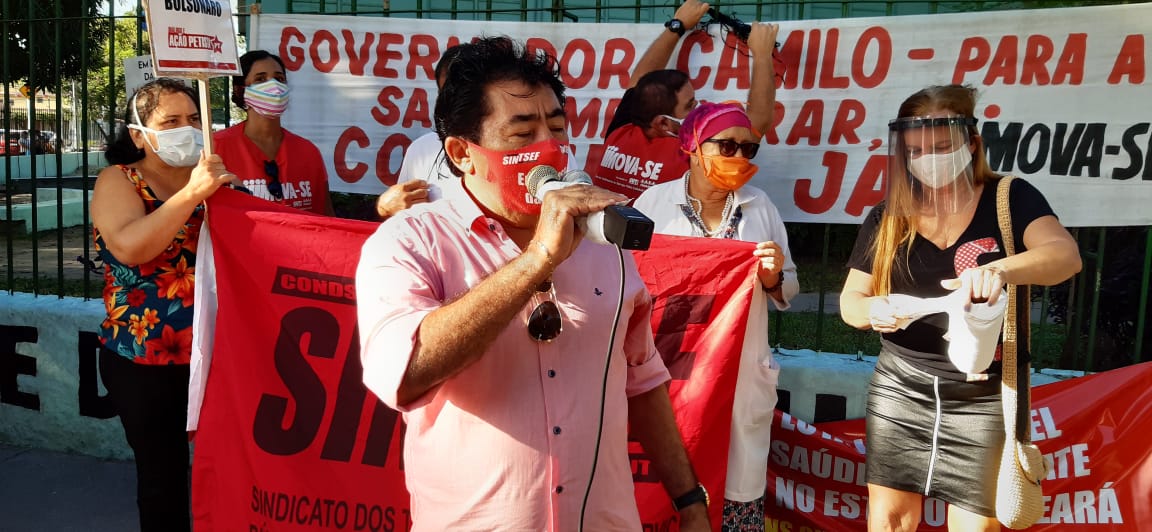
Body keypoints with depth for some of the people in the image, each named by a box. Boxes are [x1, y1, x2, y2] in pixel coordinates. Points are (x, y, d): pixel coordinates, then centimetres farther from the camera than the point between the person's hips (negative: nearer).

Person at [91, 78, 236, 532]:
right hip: (144, 358, -3)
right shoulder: (118, 181, -3)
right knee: (162, 472, 5)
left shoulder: (212, 179, 7)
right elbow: (130, 248, -24)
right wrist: (192, 193, -29)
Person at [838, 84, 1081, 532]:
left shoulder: (1010, 200, -5)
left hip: (983, 398, -2)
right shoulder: (888, 217, 3)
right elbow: (850, 300, 5)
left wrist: (999, 269, -43)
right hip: (899, 393, 3)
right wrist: (872, 310, -20)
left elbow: (1065, 255, -22)